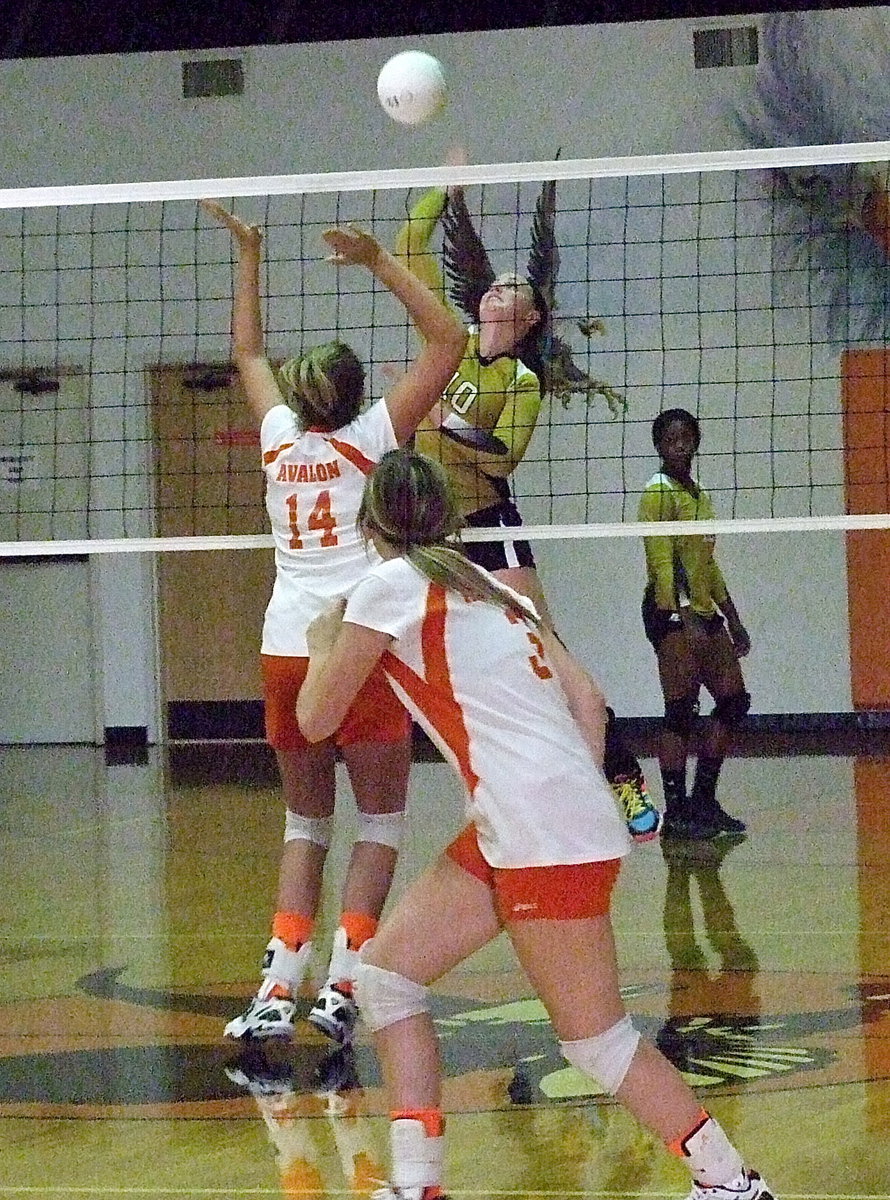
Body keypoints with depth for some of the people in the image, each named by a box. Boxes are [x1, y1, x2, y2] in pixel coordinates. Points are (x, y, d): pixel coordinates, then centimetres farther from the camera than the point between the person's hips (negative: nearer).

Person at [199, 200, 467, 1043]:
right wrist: (379, 263, -3)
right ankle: (340, 986, -10)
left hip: (286, 649, 4)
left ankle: (278, 987, -2)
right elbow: (447, 339, -2)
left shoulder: (279, 437, 8)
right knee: (379, 825, 3)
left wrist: (248, 257, 32)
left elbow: (248, 352, 27)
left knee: (304, 825, 11)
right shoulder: (370, 437, -2)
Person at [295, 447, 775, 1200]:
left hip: (542, 828, -9)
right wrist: (584, 799, 21)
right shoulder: (486, 585, 20)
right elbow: (588, 700, 16)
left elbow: (316, 719, 6)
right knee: (385, 974, 10)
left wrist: (324, 643, 25)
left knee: (596, 1038, -3)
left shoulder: (392, 583, -2)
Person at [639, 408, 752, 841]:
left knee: (733, 700, 8)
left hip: (704, 611, 9)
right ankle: (675, 811, -10)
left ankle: (703, 800, 15)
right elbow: (663, 562, -17)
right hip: (670, 612, -9)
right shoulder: (659, 492, -9)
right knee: (681, 709, -11)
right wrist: (686, 621, -26)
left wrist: (733, 620, 24)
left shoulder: (698, 495, 18)